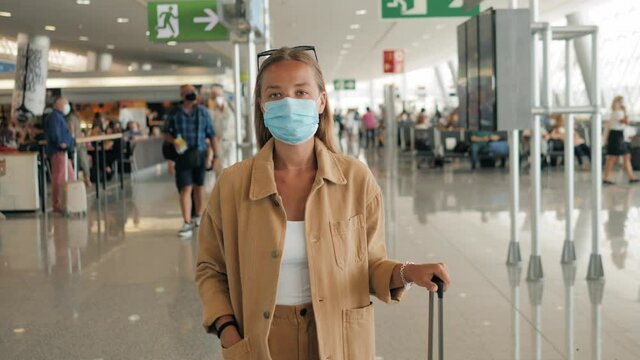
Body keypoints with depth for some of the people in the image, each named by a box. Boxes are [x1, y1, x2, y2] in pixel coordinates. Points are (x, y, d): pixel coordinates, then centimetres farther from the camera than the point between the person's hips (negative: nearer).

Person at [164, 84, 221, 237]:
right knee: (186, 188, -9)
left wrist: (216, 156, -3)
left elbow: (212, 135, 2)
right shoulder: (175, 114, 0)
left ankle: (198, 217, 32)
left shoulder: (203, 112, 2)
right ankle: (187, 223, -10)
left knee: (199, 187, 14)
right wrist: (174, 140, -11)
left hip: (200, 155, 2)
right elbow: (166, 133, 12)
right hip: (183, 156, -2)